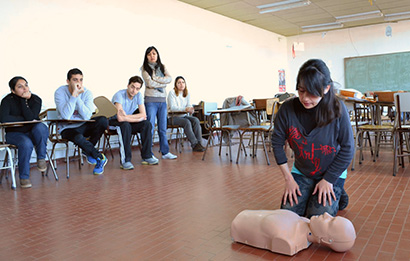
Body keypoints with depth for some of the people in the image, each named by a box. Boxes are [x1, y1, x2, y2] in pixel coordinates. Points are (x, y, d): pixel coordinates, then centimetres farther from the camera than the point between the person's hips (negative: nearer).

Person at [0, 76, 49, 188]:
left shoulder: (36, 99, -5)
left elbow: (31, 117, -20)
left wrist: (23, 100, -21)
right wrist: (25, 119, -18)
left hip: (33, 132, 2)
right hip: (14, 133, -1)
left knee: (41, 127, -34)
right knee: (26, 144, -35)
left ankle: (41, 158, -15)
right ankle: (24, 177, -18)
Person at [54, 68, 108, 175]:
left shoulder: (86, 92, -7)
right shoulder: (60, 92, -14)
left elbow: (87, 116, -20)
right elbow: (66, 116, -28)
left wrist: (78, 97, -26)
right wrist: (74, 95, -30)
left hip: (83, 126, 3)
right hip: (67, 128, -3)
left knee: (103, 120, -22)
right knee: (78, 137, -36)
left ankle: (88, 151, -4)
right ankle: (100, 157, -11)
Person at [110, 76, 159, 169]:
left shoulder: (138, 95, -7)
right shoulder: (119, 95, -25)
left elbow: (143, 114, -13)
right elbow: (120, 118, -35)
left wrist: (126, 116, -24)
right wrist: (138, 118, -24)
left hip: (130, 122, 5)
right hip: (115, 122, -5)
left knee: (147, 124, -17)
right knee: (126, 125, -37)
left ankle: (146, 156, -12)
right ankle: (125, 161, -33)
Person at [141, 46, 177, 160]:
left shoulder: (162, 67, 14)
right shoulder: (145, 68, 1)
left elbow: (169, 78, -3)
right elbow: (150, 83, -11)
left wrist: (156, 78, -11)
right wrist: (163, 83, -1)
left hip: (163, 100, 4)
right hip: (151, 100, -4)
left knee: (163, 128, 9)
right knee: (150, 127, -4)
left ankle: (165, 152, 16)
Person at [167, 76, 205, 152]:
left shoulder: (187, 93, 11)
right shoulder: (172, 93, -7)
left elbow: (189, 105, 5)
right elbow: (172, 107, -17)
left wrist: (191, 109, -22)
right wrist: (185, 109, -32)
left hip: (184, 115, 5)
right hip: (173, 117, -5)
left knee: (196, 120, -24)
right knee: (187, 122, -32)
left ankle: (199, 143, -25)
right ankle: (194, 145, -28)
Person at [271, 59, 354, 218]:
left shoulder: (337, 110, -20)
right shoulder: (288, 108, -17)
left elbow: (347, 149, -12)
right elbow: (277, 143, -6)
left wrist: (328, 180, -12)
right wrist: (288, 178, -7)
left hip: (332, 174, -2)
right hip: (301, 173, 2)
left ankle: (336, 196, 18)